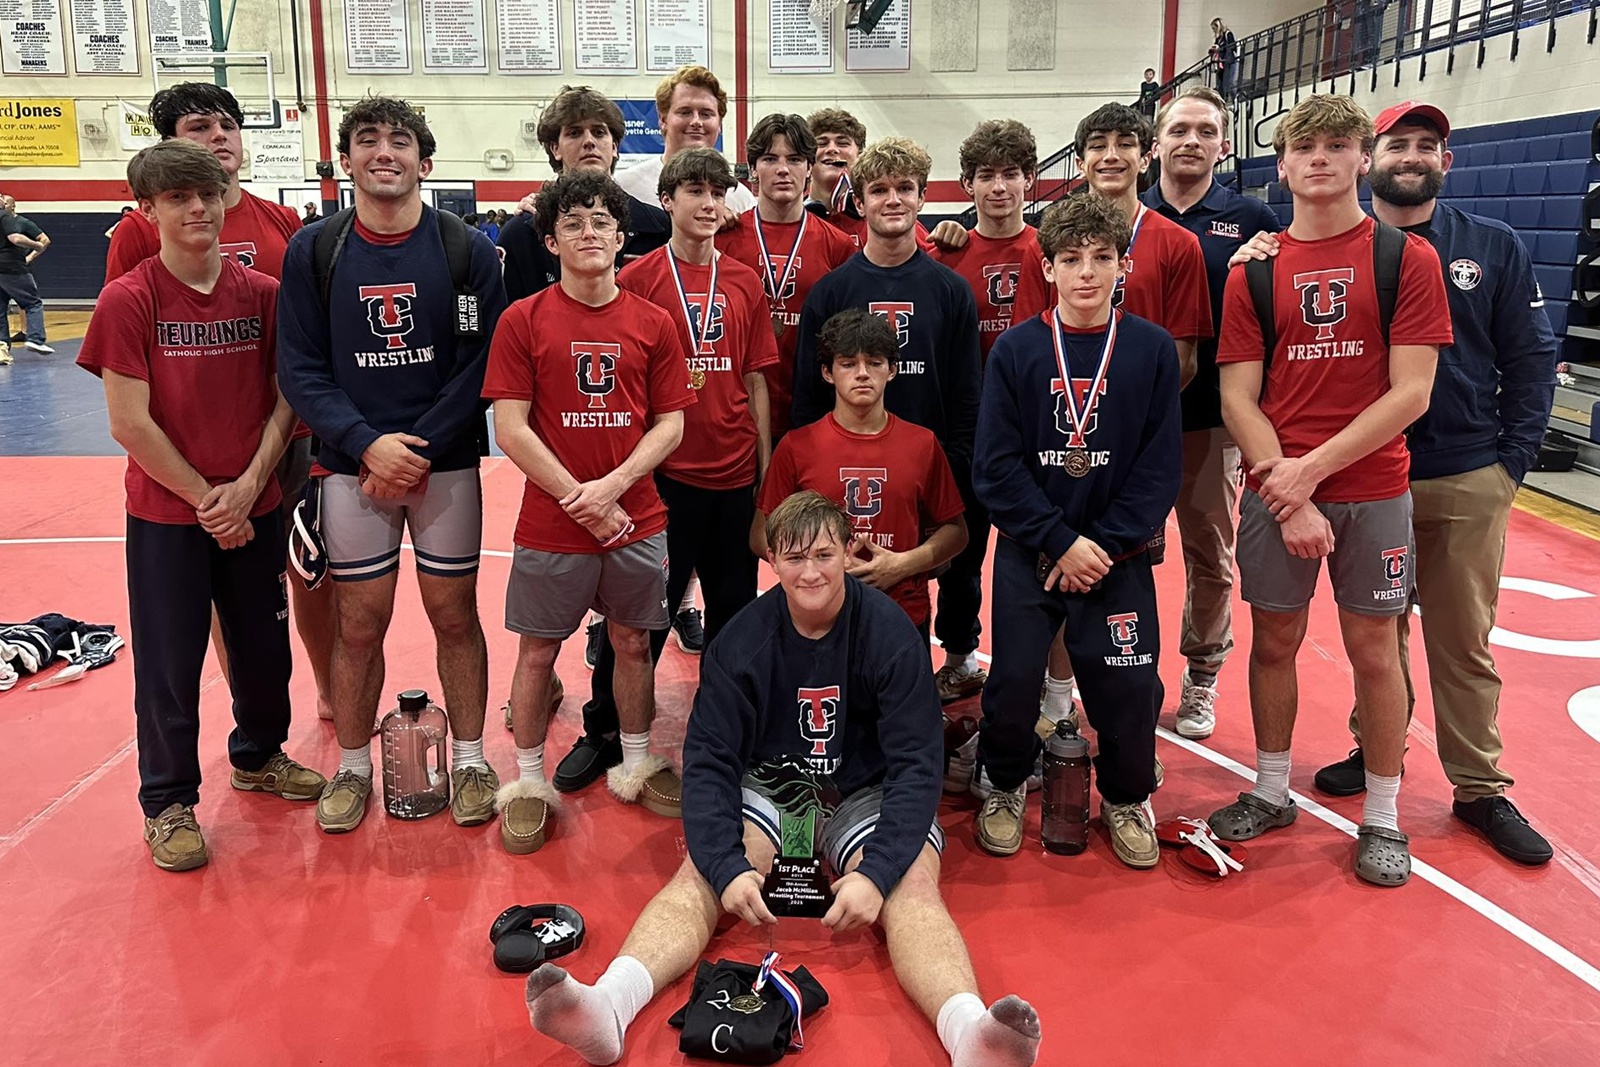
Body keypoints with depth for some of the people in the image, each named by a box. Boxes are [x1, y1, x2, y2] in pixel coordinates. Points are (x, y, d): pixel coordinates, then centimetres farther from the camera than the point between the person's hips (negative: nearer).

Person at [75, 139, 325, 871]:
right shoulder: (127, 301, -10)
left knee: (266, 645, 15)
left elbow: (283, 401, 0)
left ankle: (258, 755, 40)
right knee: (170, 663, 6)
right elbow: (130, 423, -12)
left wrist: (249, 484, -11)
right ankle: (168, 803, 24)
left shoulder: (263, 294, -1)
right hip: (166, 515, -3)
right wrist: (204, 496, -11)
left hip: (254, 508, 3)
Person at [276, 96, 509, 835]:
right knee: (358, 623, 7)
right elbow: (300, 369, -2)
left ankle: (469, 760, 22)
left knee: (454, 614, 6)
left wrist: (418, 451, -14)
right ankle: (352, 767, 24)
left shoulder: (468, 250, -3)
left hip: (447, 463, -1)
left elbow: (480, 364, -6)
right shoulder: (312, 251, 1)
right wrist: (368, 443, -15)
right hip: (353, 465, 1)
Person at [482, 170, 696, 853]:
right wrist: (578, 498, -13)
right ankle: (528, 783, 23)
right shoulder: (523, 321, -4)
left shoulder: (653, 324, 2)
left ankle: (636, 765, 31)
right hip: (549, 526, -2)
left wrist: (614, 485, -13)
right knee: (537, 650, 8)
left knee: (632, 643, 14)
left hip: (637, 521, 2)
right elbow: (510, 426, -8)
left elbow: (671, 423, 1)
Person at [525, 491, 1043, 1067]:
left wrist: (876, 873, -30)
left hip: (864, 791, -1)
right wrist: (726, 866, -28)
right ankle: (609, 1008, -44)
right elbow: (709, 759, -12)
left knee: (914, 885, -29)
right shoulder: (741, 640, -9)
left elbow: (916, 765, -17)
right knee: (699, 873, -25)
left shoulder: (891, 634, -14)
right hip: (766, 785, 2)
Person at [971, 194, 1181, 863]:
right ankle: (1004, 786, 29)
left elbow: (1160, 466, -3)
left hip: (1119, 555, 0)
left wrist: (1103, 545, -11)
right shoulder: (1015, 350, -3)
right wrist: (1062, 541, -12)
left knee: (1130, 686, 0)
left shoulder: (1152, 349, -2)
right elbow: (995, 465, -7)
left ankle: (1126, 797, 28)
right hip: (1027, 552, 0)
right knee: (1012, 681, 1)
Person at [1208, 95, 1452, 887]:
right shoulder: (1252, 271, 4)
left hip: (1372, 492, -2)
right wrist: (1286, 493, -12)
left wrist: (1313, 468, -15)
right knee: (1274, 640, 10)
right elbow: (1237, 398, -1)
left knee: (1372, 648, 6)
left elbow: (1411, 392, -8)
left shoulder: (1408, 258, -1)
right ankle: (1271, 792, 28)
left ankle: (1382, 818, 22)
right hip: (1274, 491, 2)